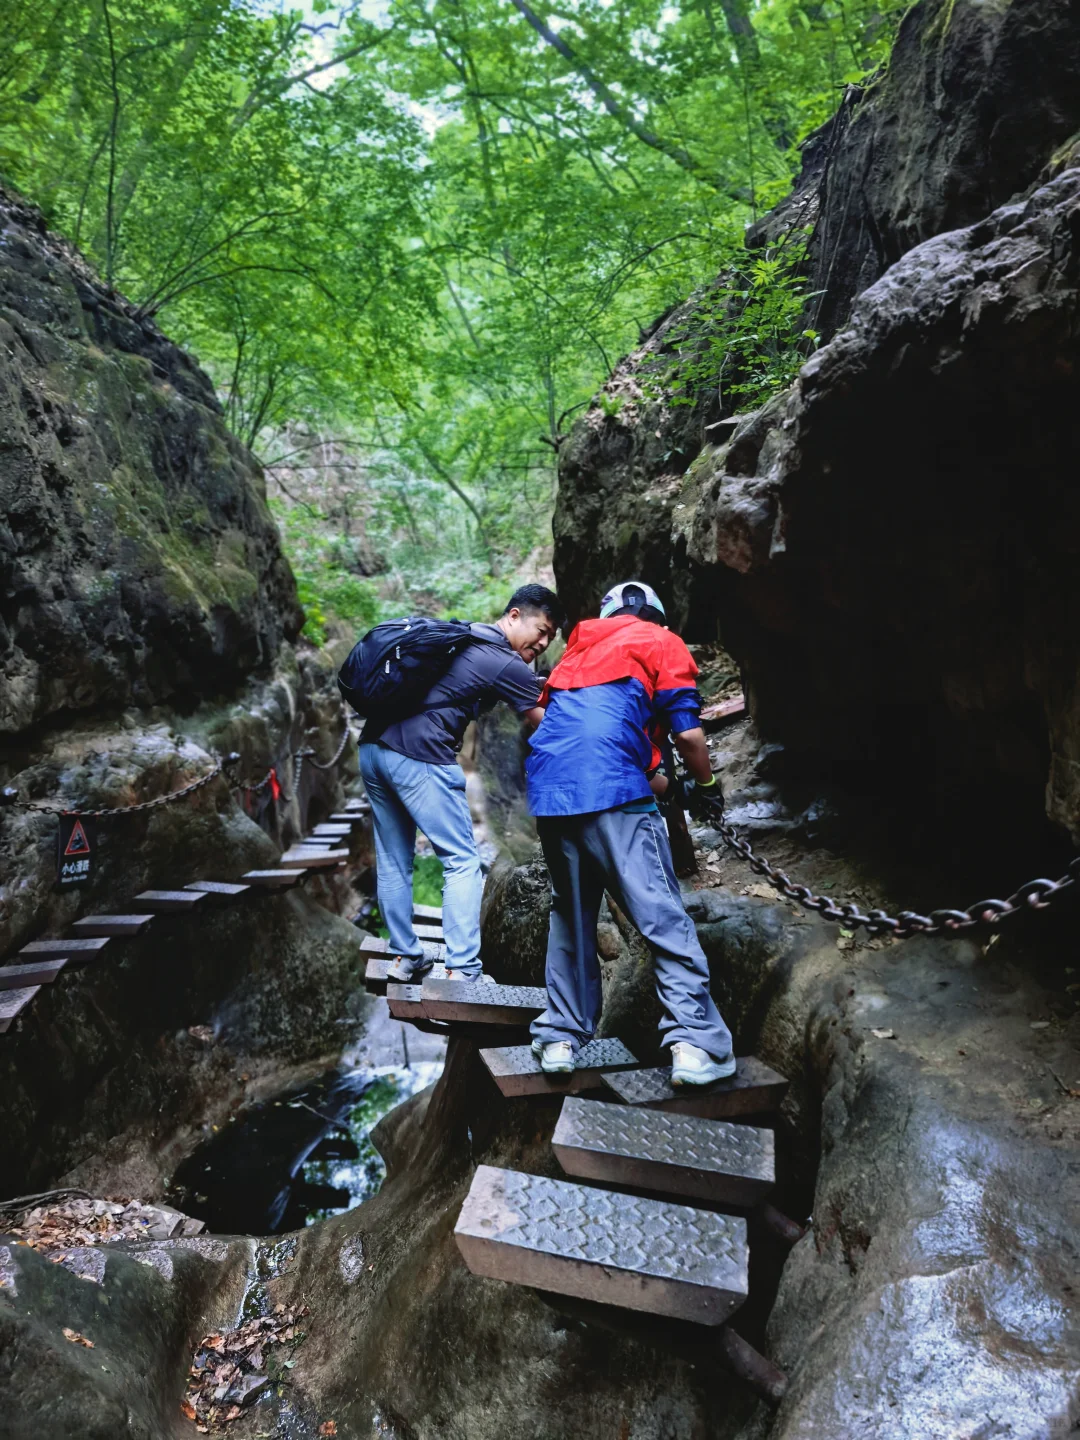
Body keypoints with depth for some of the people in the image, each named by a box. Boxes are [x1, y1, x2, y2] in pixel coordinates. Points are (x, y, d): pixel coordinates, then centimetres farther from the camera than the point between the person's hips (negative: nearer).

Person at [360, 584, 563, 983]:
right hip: (419, 756, -9)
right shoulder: (507, 664, -4)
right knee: (462, 862, -1)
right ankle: (461, 972, -4)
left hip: (373, 746, 9)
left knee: (393, 861, 15)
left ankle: (403, 958, 24)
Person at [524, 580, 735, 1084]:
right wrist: (707, 786, 19)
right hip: (612, 791, -5)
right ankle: (696, 1045, -4)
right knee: (664, 918, -1)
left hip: (547, 792, 6)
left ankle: (560, 1037, 20)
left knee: (569, 914, 17)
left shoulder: (579, 648, 27)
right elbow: (688, 733, 2)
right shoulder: (663, 644, 12)